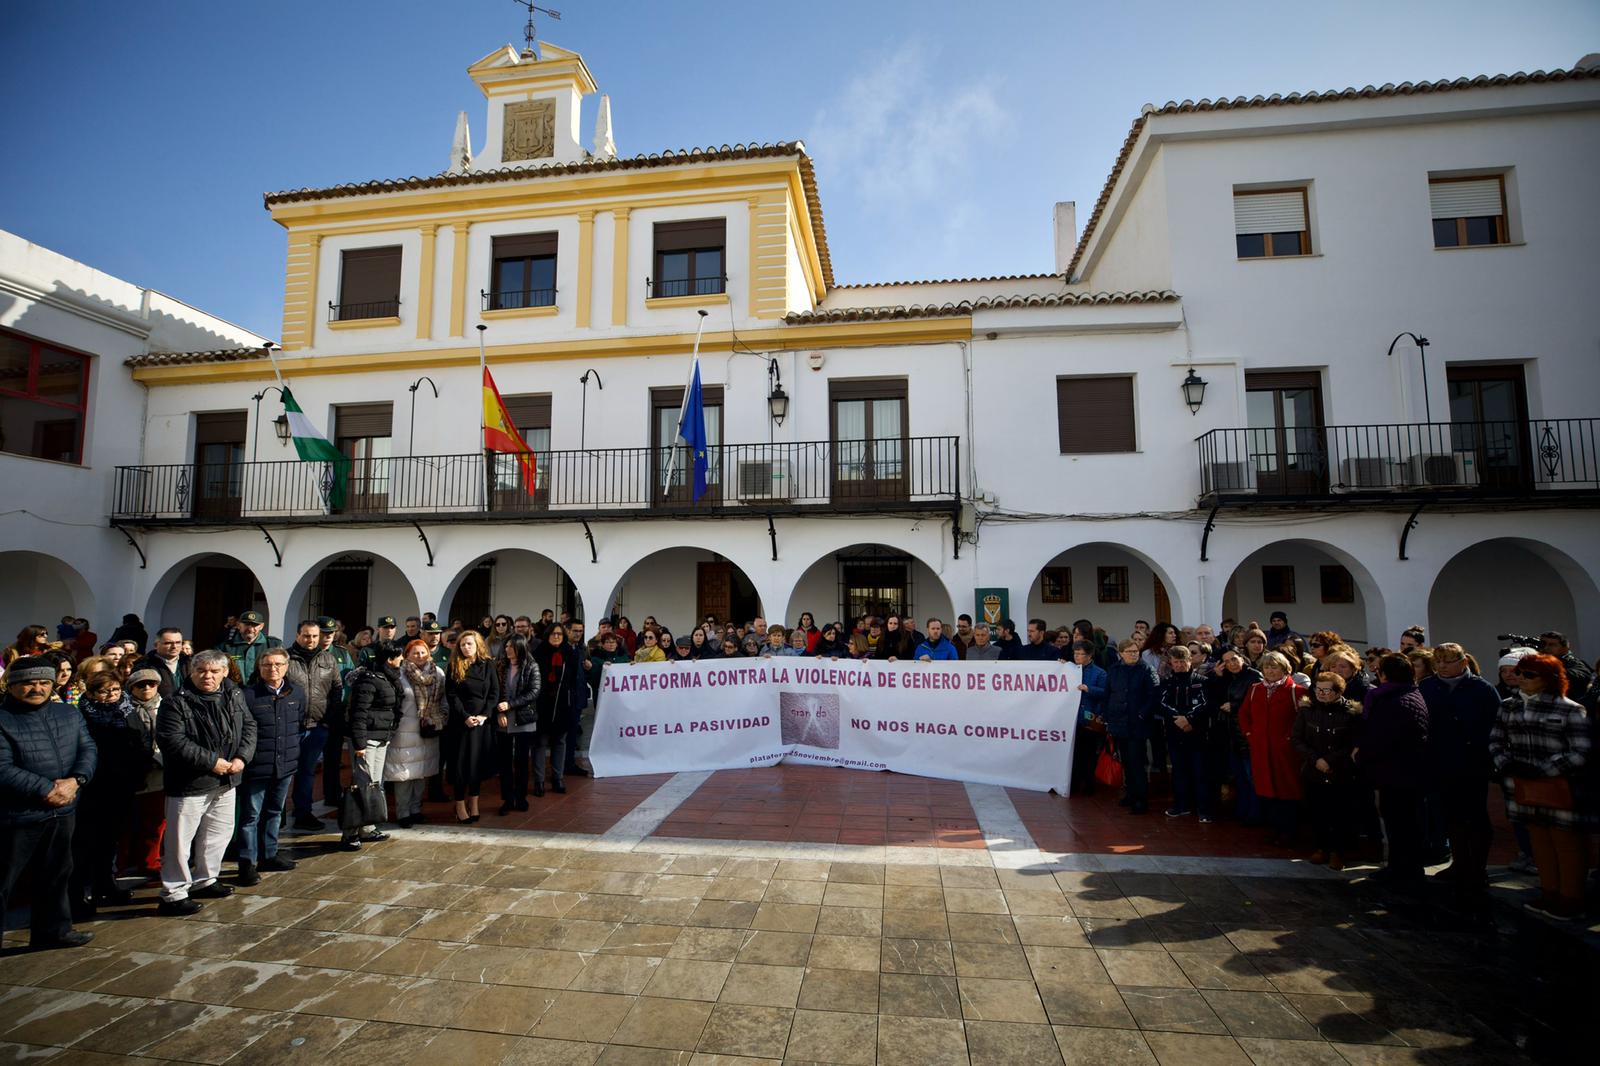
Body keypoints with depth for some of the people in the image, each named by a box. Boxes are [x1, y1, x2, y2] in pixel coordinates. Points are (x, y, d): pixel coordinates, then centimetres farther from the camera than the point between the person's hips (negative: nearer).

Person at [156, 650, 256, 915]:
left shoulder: (234, 696, 3)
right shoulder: (176, 703, -14)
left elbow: (249, 726, 6)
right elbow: (173, 741, -21)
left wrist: (242, 757, -9)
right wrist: (211, 762, -21)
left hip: (226, 782, 6)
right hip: (190, 783, -6)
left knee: (219, 833, 18)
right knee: (181, 839, 2)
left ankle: (204, 881, 36)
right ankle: (173, 894, 15)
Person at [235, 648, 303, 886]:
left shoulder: (297, 693, 3)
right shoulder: (248, 694, -13)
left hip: (286, 764, 5)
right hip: (256, 766, -5)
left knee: (274, 812, 19)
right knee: (251, 815, 3)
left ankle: (269, 855, 32)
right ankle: (247, 864, 13)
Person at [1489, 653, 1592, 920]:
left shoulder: (1570, 710, -11)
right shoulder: (1508, 707, 6)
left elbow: (1579, 755, -14)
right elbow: (1496, 741, 12)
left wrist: (1539, 770, -17)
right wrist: (1505, 764, -4)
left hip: (1562, 790, -5)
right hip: (1524, 788, 5)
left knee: (1567, 844, 8)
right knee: (1540, 842, 16)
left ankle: (1570, 899, 24)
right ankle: (1549, 894, 30)